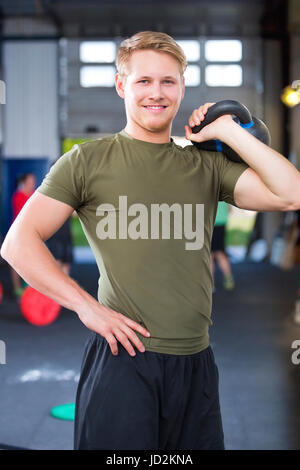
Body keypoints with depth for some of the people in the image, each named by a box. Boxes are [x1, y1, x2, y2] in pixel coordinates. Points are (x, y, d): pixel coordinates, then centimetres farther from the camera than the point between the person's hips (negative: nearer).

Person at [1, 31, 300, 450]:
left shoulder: (207, 165, 10)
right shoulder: (88, 160, 1)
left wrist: (228, 130, 0)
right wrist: (87, 306, -11)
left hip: (196, 364, 4)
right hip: (123, 358, -4)